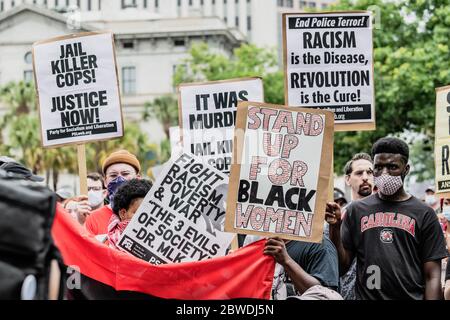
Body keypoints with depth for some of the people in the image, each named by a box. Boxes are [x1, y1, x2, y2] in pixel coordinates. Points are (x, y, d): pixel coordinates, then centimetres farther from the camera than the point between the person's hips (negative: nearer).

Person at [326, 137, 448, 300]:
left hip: (412, 296, -1)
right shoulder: (356, 210, 5)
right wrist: (335, 228, -9)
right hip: (366, 295, 1)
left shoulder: (424, 214, 0)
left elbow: (432, 277, -2)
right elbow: (342, 267, 3)